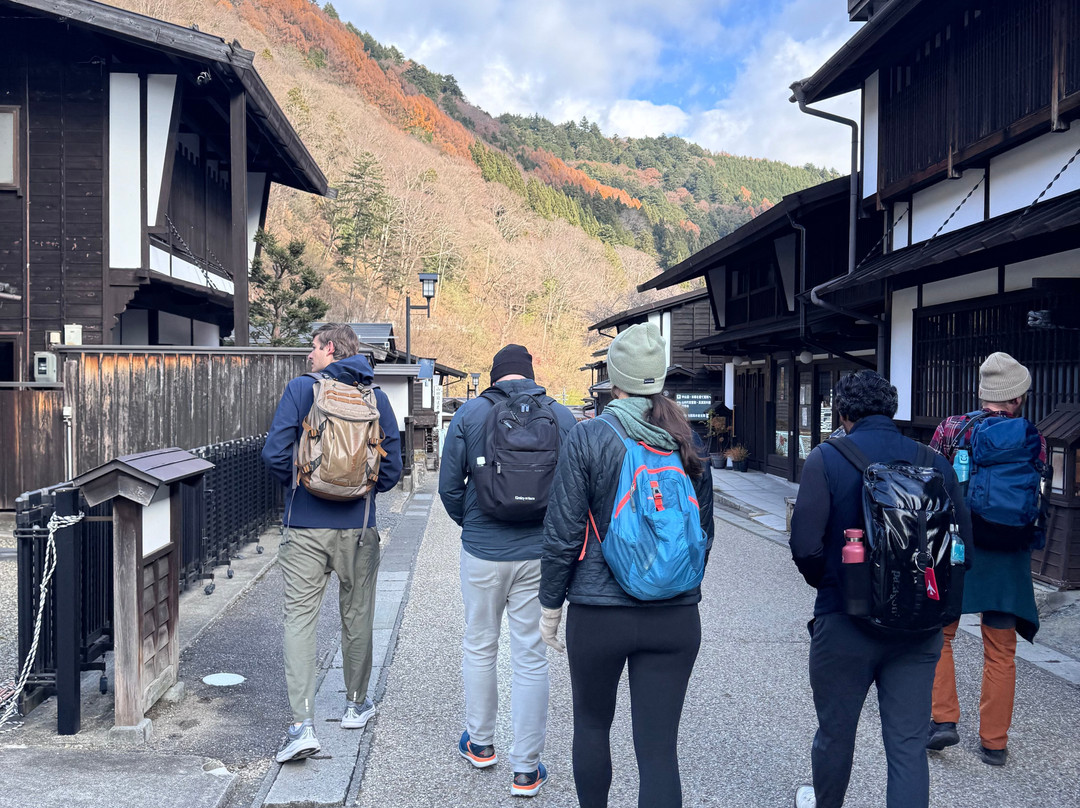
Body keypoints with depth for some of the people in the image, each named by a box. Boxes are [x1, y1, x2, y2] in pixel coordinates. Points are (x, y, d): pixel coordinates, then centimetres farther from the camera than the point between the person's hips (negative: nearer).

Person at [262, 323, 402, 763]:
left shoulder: (300, 389, -4)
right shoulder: (376, 397, 2)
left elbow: (275, 453, -11)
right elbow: (391, 468, 1)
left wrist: (295, 484, 8)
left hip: (305, 526, -2)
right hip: (358, 528, 2)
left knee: (299, 617, 1)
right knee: (357, 616, 16)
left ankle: (302, 724, -7)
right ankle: (356, 705, 31)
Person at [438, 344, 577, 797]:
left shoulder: (469, 414, -3)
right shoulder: (562, 417, -3)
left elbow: (449, 487, -1)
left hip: (482, 552, 0)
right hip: (539, 554, 0)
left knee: (479, 647, 18)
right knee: (531, 658, 7)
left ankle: (480, 743, 34)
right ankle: (526, 769, 14)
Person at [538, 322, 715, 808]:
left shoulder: (588, 438, -9)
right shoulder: (688, 441, 2)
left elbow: (563, 532, -9)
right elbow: (704, 530, 10)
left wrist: (551, 604, 3)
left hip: (598, 613, -2)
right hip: (675, 617, 3)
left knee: (591, 723, 22)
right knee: (659, 749, 6)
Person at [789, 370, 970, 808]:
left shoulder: (826, 459, -10)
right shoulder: (935, 462, 1)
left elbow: (806, 546, -16)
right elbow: (962, 543, 2)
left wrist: (827, 584, 5)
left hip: (845, 623, -2)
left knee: (835, 731, 18)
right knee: (908, 743, 9)